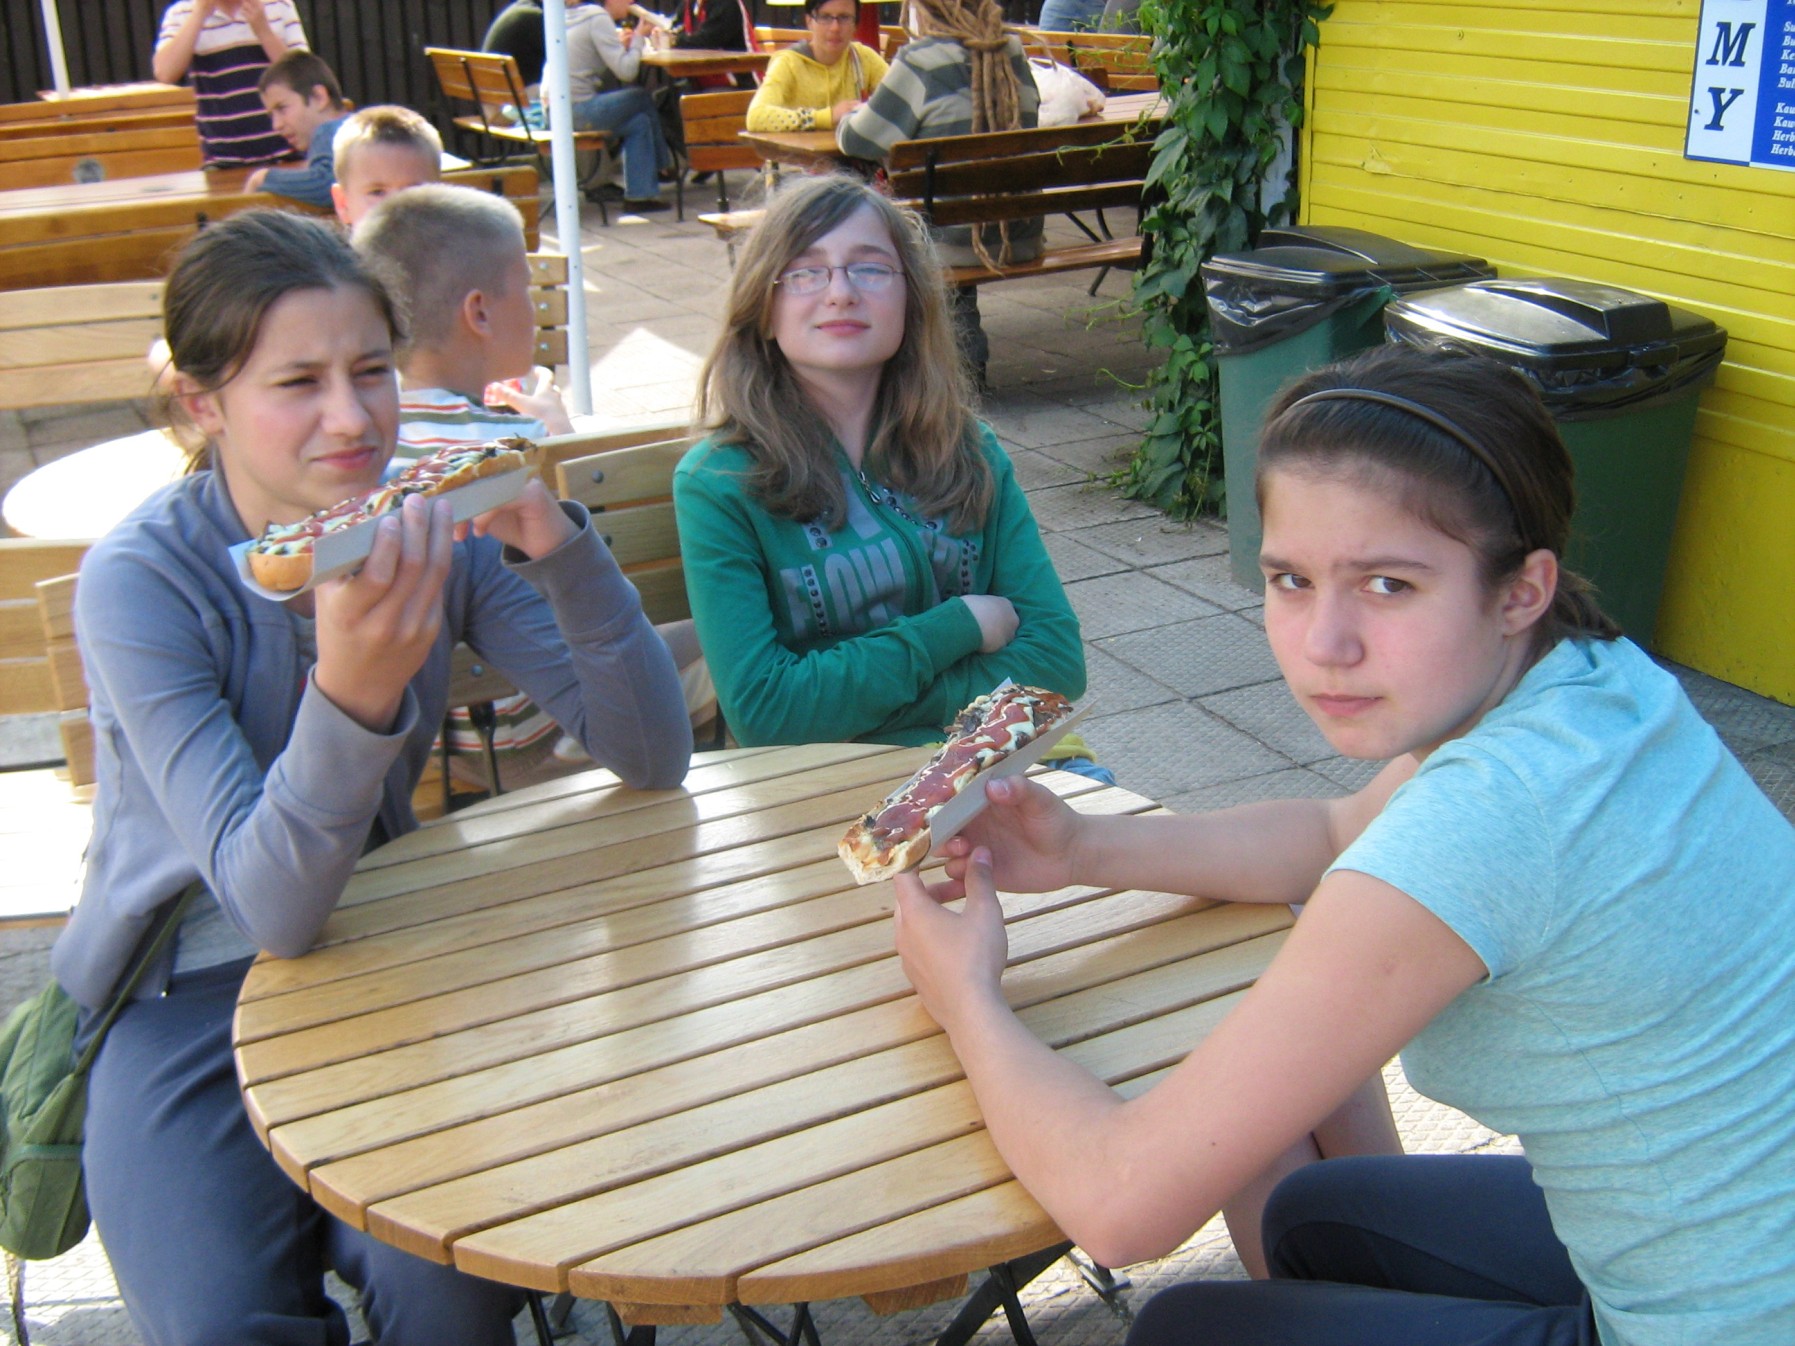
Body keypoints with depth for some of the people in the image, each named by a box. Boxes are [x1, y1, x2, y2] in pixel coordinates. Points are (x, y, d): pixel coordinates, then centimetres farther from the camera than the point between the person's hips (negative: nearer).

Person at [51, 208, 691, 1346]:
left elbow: (653, 757, -14)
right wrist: (353, 690, -45)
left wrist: (561, 547, -29)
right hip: (186, 994, -2)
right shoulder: (141, 581, -20)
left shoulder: (437, 530, -10)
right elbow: (272, 908, -27)